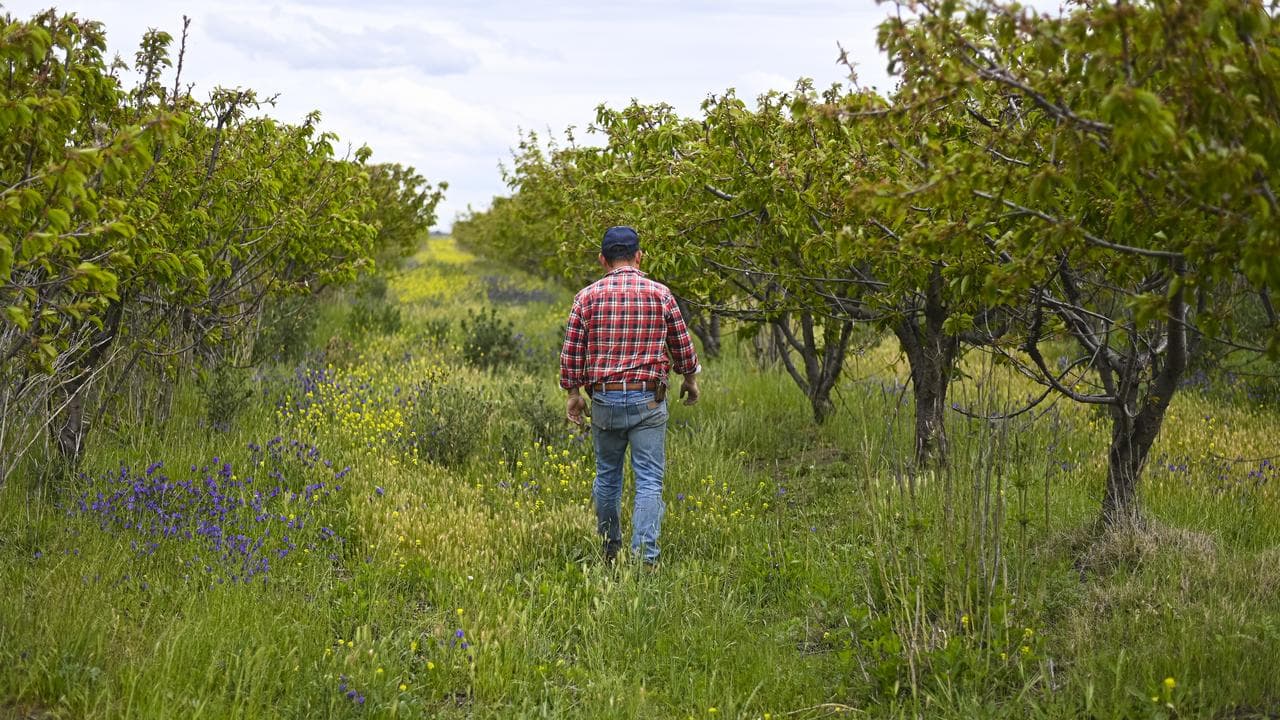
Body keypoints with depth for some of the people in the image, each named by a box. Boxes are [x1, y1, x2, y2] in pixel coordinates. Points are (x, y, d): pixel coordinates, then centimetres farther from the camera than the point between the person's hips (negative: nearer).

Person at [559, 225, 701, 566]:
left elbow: (571, 351, 2)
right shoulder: (659, 293, -2)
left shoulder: (587, 296, 0)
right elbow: (681, 343, 8)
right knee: (649, 481, -2)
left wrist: (573, 392, 12)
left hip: (603, 400, 2)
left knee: (607, 474, 17)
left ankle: (609, 549, 30)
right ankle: (645, 556, -11)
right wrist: (690, 379, 23)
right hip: (648, 399, -2)